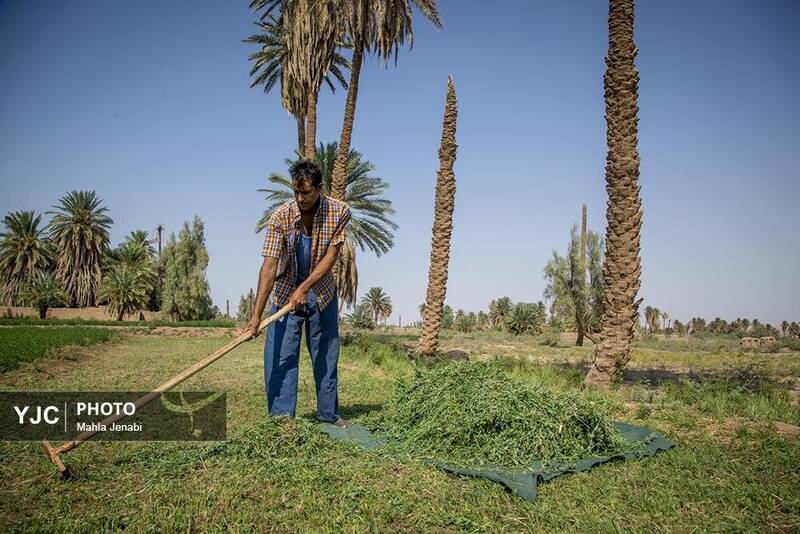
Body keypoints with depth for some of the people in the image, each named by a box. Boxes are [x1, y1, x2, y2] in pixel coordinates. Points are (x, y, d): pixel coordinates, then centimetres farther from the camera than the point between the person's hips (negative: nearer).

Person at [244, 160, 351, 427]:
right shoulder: (281, 215, -21)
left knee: (326, 357, 10)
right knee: (280, 358, -7)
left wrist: (304, 288, -28)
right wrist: (256, 314, -32)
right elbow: (270, 265, -26)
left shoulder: (339, 212, -17)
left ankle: (328, 415, 24)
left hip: (322, 291, 1)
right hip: (286, 292, -1)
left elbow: (330, 256, -17)